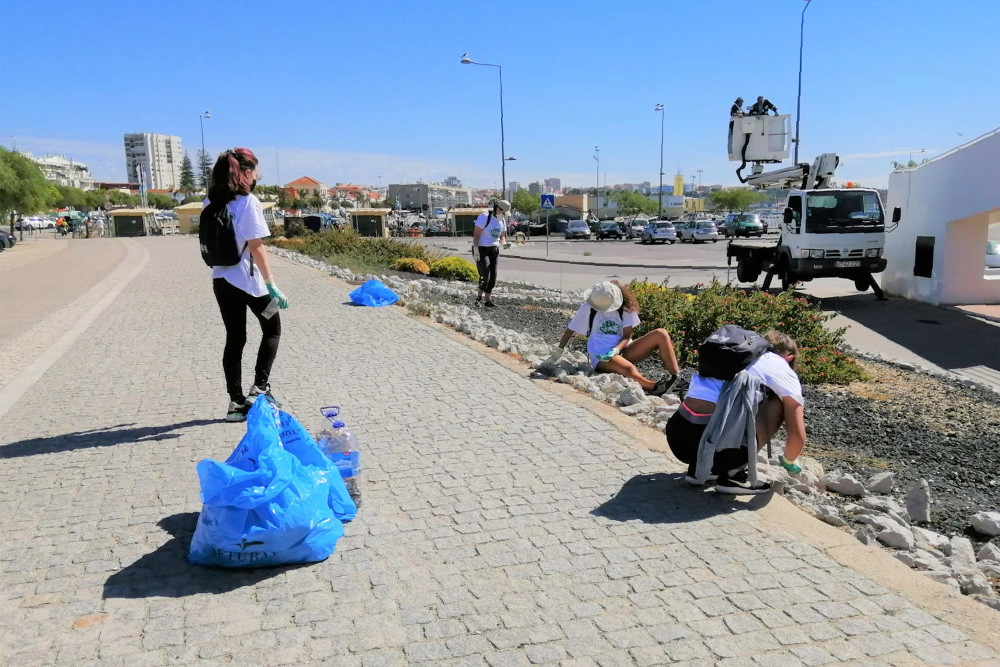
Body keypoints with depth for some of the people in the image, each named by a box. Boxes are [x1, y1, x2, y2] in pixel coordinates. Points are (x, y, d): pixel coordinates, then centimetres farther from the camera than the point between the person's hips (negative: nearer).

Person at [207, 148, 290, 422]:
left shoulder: (211, 202, 5)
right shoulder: (248, 202, -15)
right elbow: (256, 247, -18)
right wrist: (272, 285, -16)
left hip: (221, 280, 6)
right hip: (249, 281, -6)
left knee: (234, 339, 11)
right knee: (272, 330, 14)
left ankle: (236, 401, 13)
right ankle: (260, 387, 7)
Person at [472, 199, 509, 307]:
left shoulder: (502, 221, 9)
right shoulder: (485, 217, -13)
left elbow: (502, 236, 18)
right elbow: (476, 234, -15)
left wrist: (504, 243, -5)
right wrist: (475, 249, -21)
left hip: (494, 249, 7)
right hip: (481, 249, -7)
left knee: (493, 276, 4)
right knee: (485, 275, -14)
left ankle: (488, 300, 12)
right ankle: (479, 296, 5)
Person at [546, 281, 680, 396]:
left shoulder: (626, 307, -3)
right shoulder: (588, 307, -8)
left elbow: (627, 337, -4)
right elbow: (570, 330, 0)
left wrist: (615, 350, -23)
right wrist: (557, 354, -3)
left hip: (622, 349, 4)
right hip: (601, 357, -4)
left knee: (661, 334, -16)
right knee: (629, 369, -40)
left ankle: (676, 378, -20)